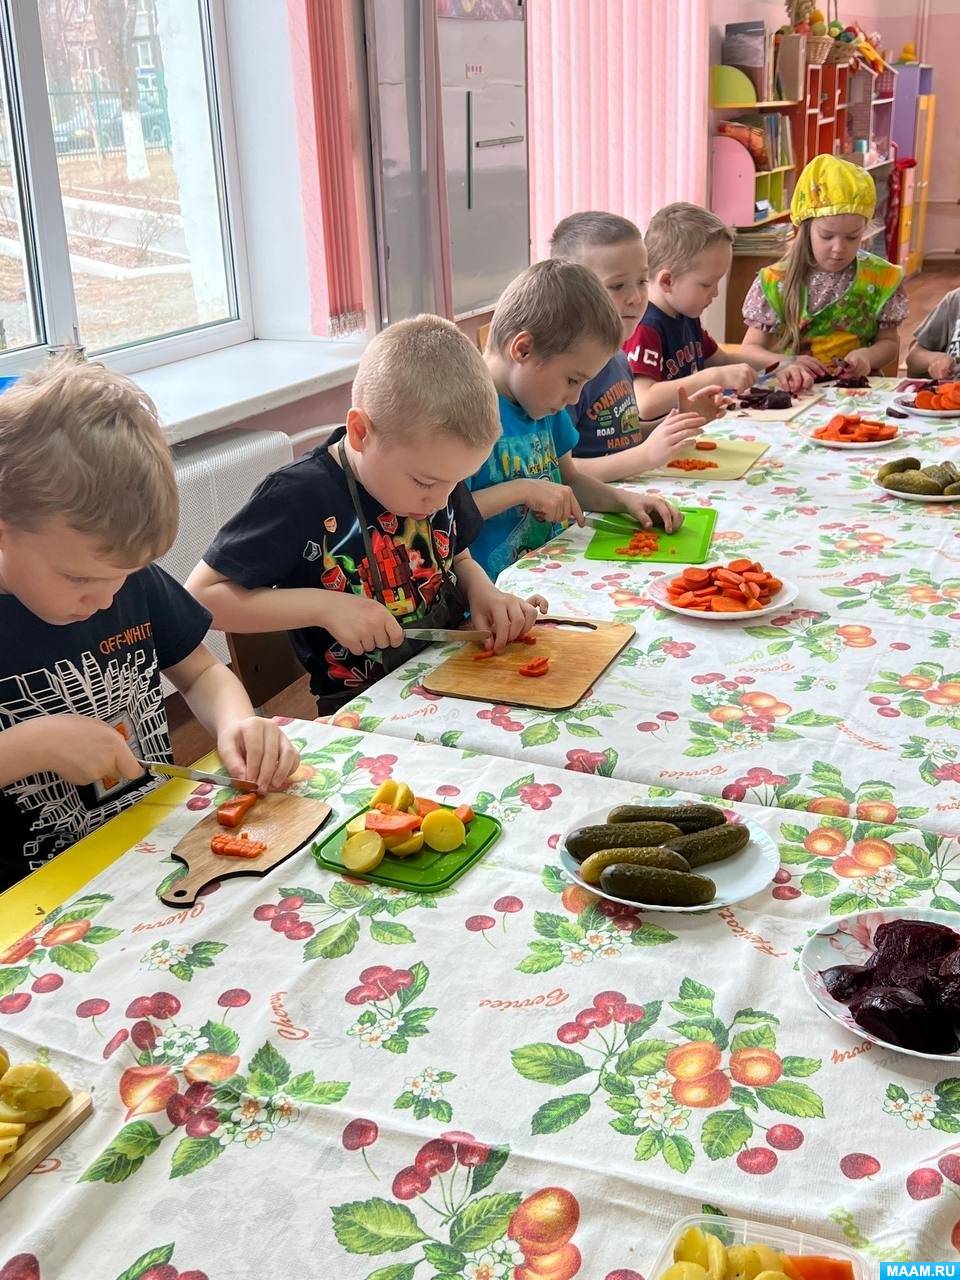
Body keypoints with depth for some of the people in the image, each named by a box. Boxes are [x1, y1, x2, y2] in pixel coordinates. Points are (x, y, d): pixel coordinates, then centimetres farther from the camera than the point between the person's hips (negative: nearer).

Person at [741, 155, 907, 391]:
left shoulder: (880, 278, 4)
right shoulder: (775, 283, -1)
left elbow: (889, 343, 12)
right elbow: (750, 349, -1)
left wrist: (868, 356, -11)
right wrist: (784, 364, -21)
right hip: (794, 391, -1)